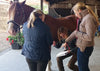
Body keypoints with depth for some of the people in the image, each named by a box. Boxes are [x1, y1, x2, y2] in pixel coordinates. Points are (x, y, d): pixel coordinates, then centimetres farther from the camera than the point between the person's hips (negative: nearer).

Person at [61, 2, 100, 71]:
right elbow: (76, 32, 19)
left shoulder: (89, 19, -20)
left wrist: (77, 33, -14)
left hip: (85, 48, -9)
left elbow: (89, 37, -27)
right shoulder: (85, 18, 11)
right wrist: (66, 41, 23)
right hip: (83, 47, 10)